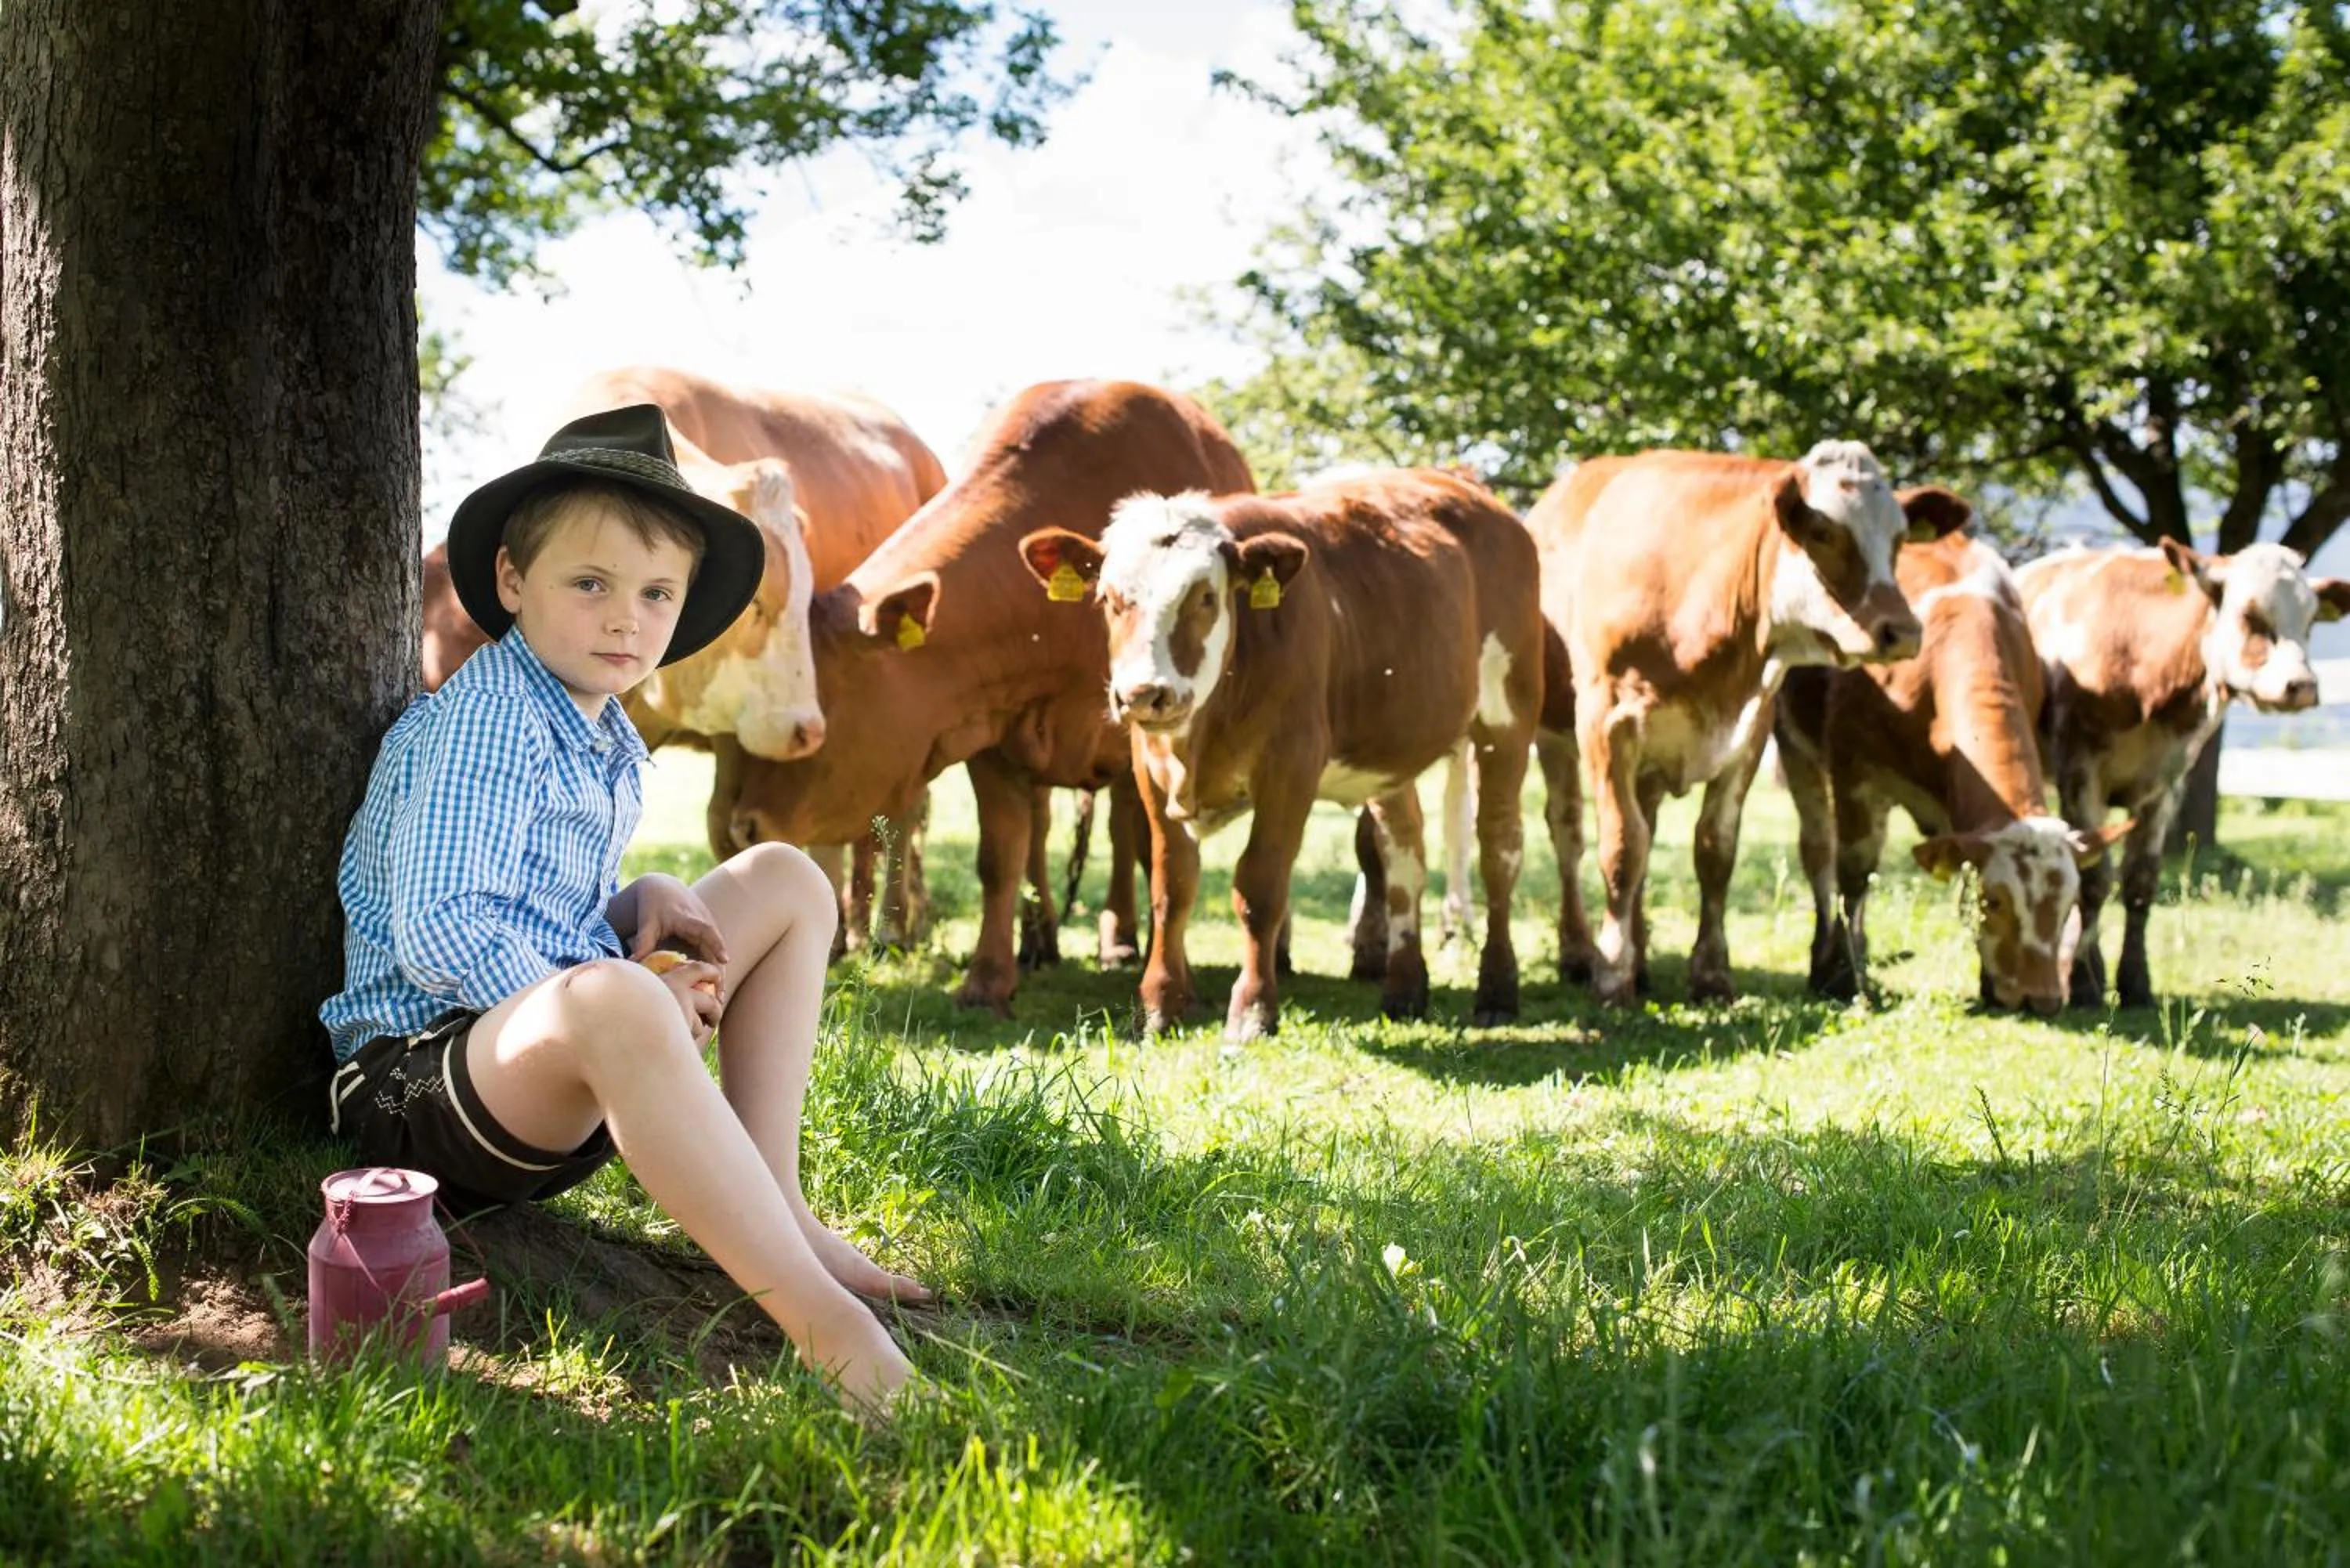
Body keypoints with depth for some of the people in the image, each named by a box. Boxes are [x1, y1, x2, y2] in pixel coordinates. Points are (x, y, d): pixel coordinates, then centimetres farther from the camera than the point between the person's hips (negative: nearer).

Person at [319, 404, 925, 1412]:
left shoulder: (607, 739, 14)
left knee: (787, 881, 13)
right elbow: (437, 934, -24)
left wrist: (638, 907, 2)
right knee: (615, 1004, -43)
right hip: (418, 1073, -10)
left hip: (569, 1082, 10)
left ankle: (772, 1207, -1)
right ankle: (822, 1324, -46)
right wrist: (616, 991, -21)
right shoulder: (487, 718, -14)